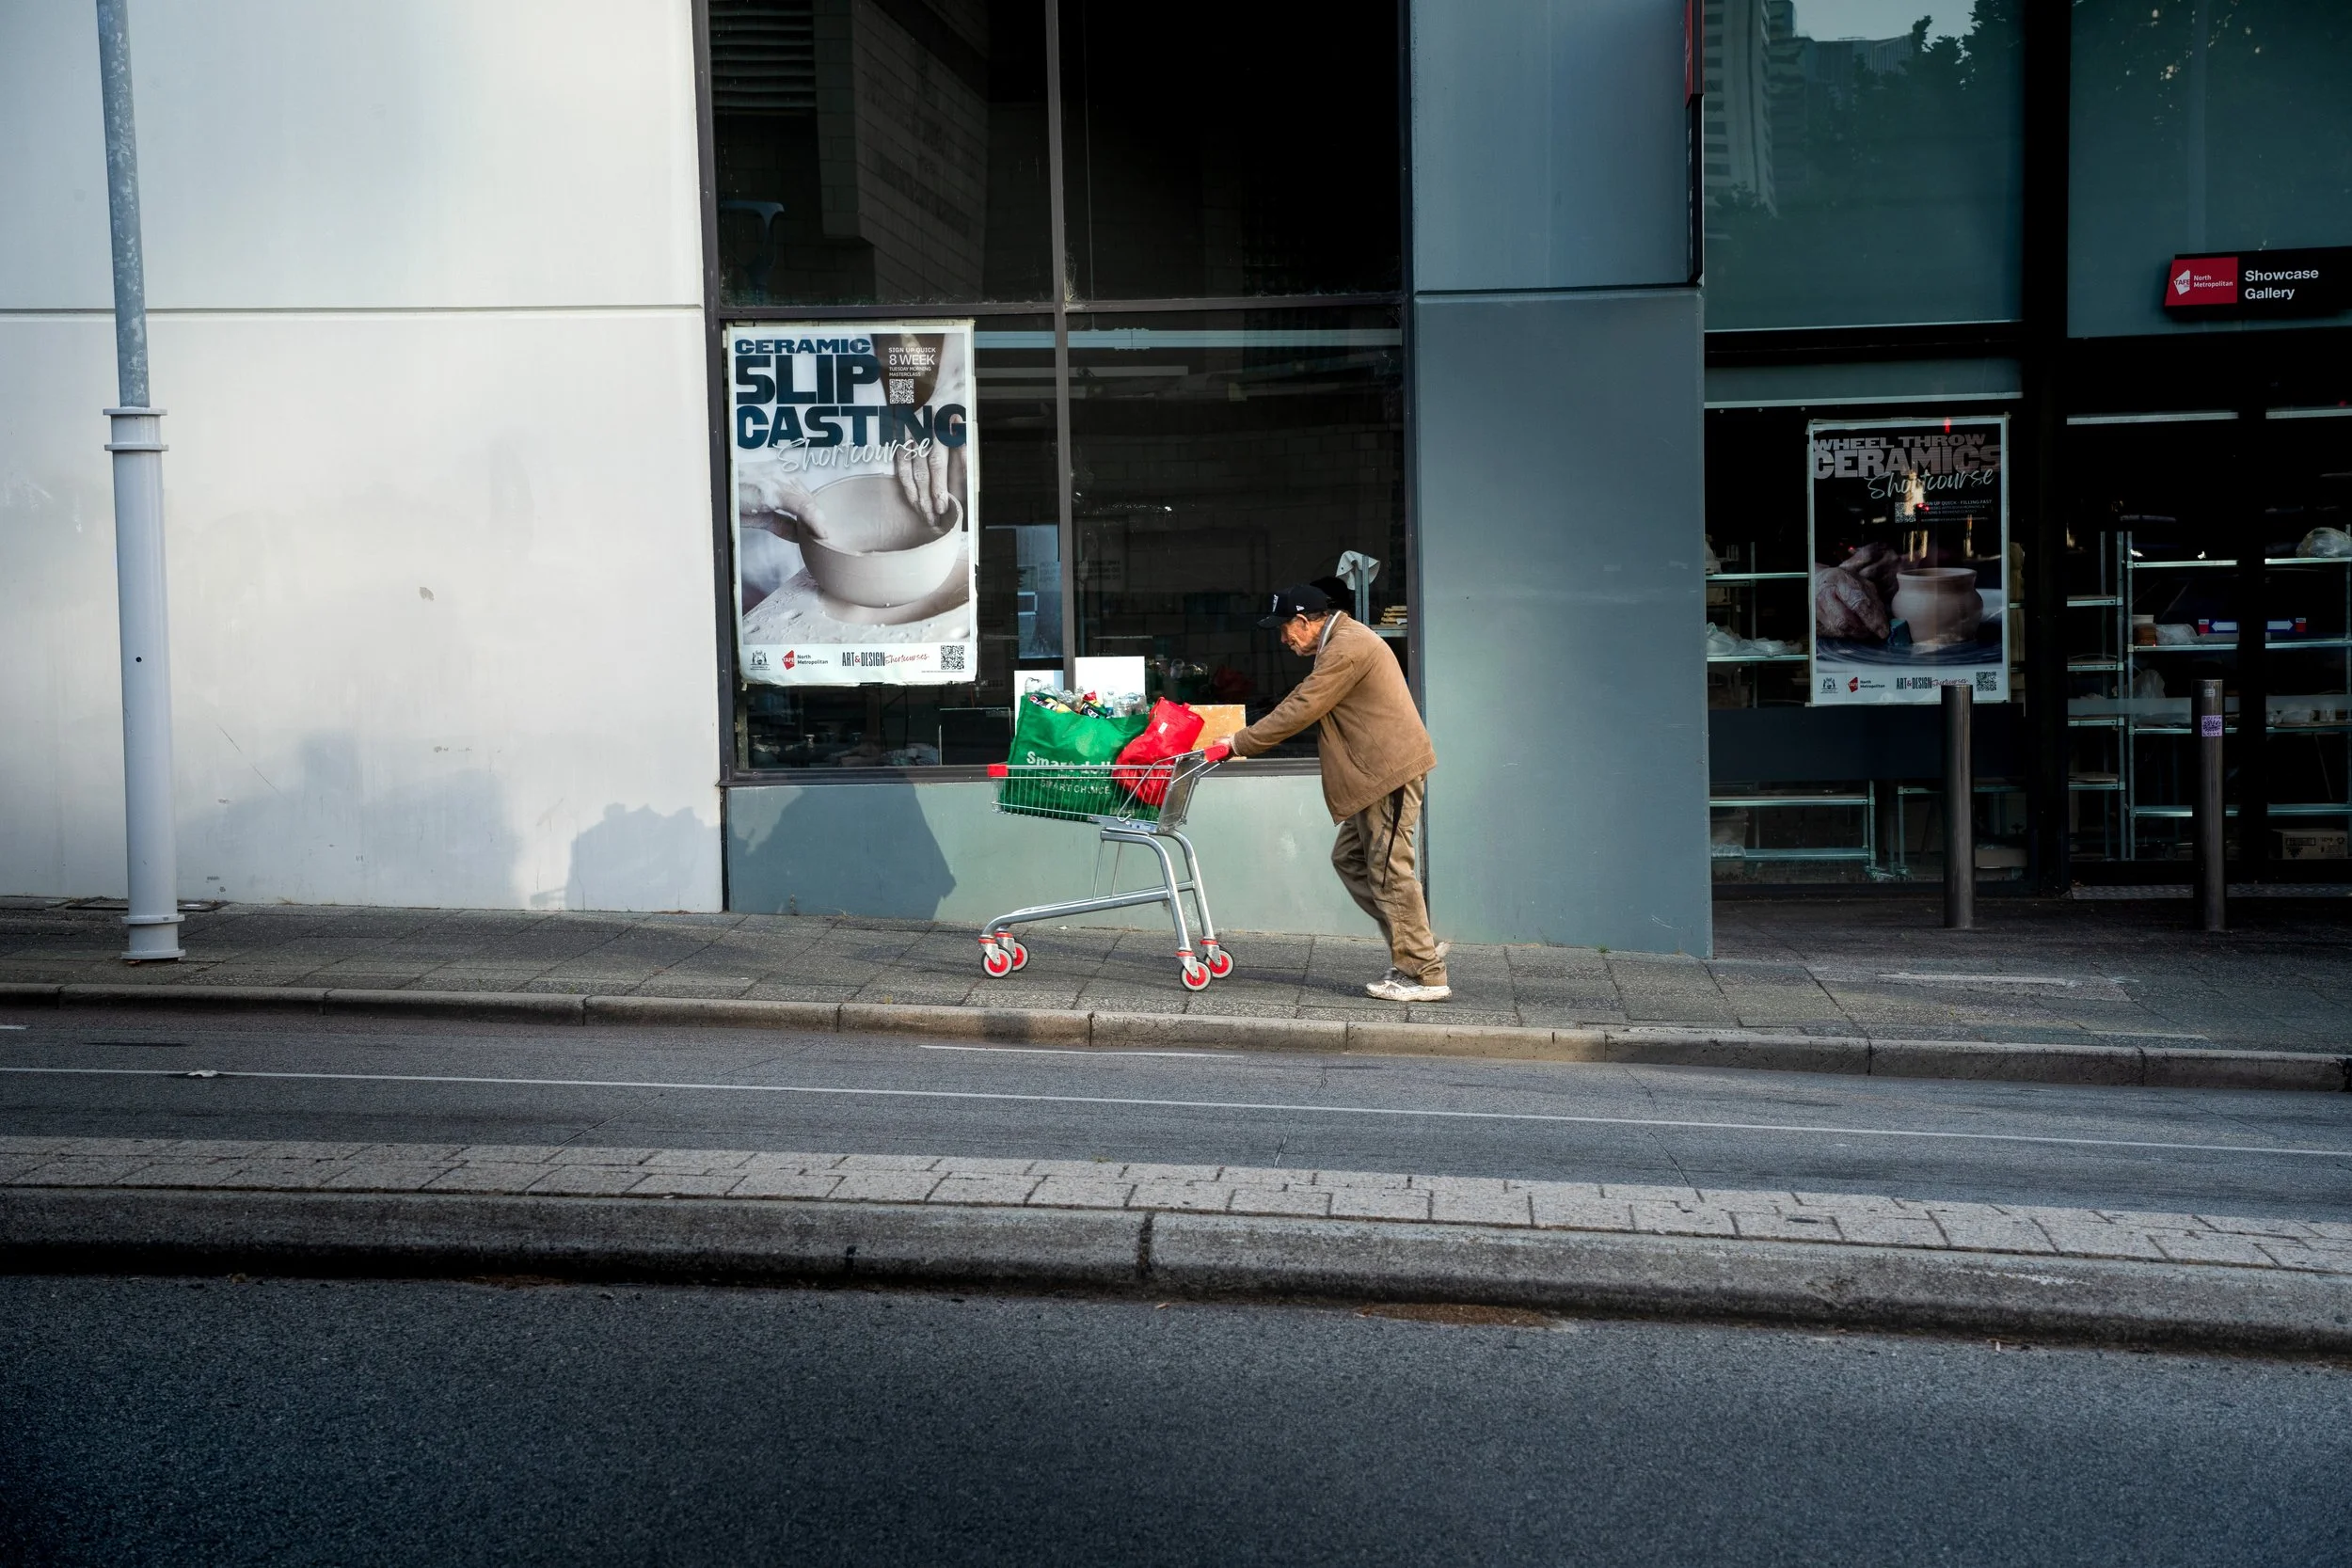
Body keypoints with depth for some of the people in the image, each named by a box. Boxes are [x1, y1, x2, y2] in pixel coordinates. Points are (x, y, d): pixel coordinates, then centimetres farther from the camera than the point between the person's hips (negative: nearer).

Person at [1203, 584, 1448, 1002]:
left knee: (1388, 870, -7)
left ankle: (1425, 976, -1)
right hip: (1376, 773, 11)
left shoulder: (1347, 647, -16)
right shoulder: (1343, 640, 18)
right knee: (1349, 858, 13)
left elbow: (1299, 711, -18)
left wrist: (1236, 745, -12)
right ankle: (1417, 947, 15)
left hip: (1391, 770, -11)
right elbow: (1299, 704, 23)